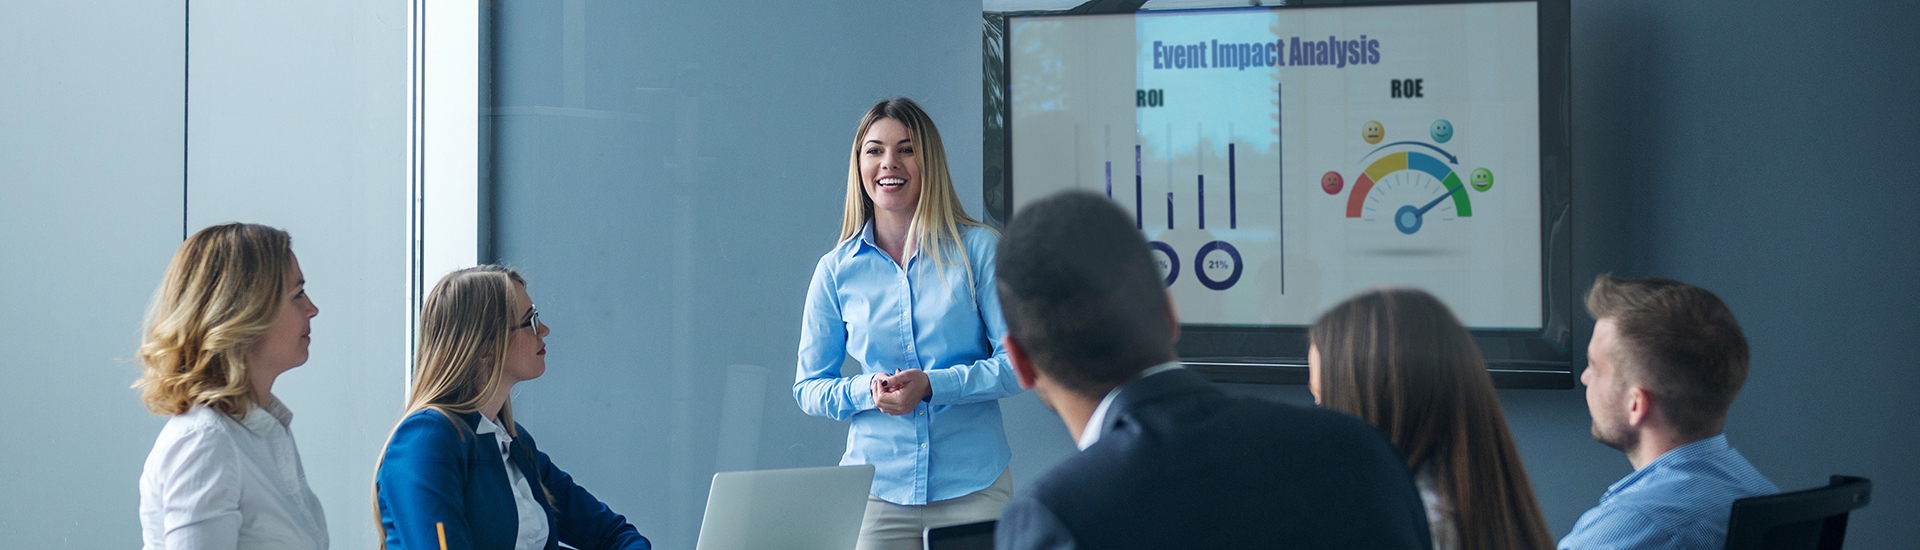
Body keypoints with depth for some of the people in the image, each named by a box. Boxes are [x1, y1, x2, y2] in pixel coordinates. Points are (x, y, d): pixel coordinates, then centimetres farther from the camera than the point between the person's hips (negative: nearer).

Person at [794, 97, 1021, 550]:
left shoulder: (978, 249, 0)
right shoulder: (837, 270, 5)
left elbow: (1017, 362, -3)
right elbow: (808, 388, 10)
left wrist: (931, 386, -16)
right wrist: (867, 391, -11)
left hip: (973, 488, -1)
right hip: (876, 490, 1)